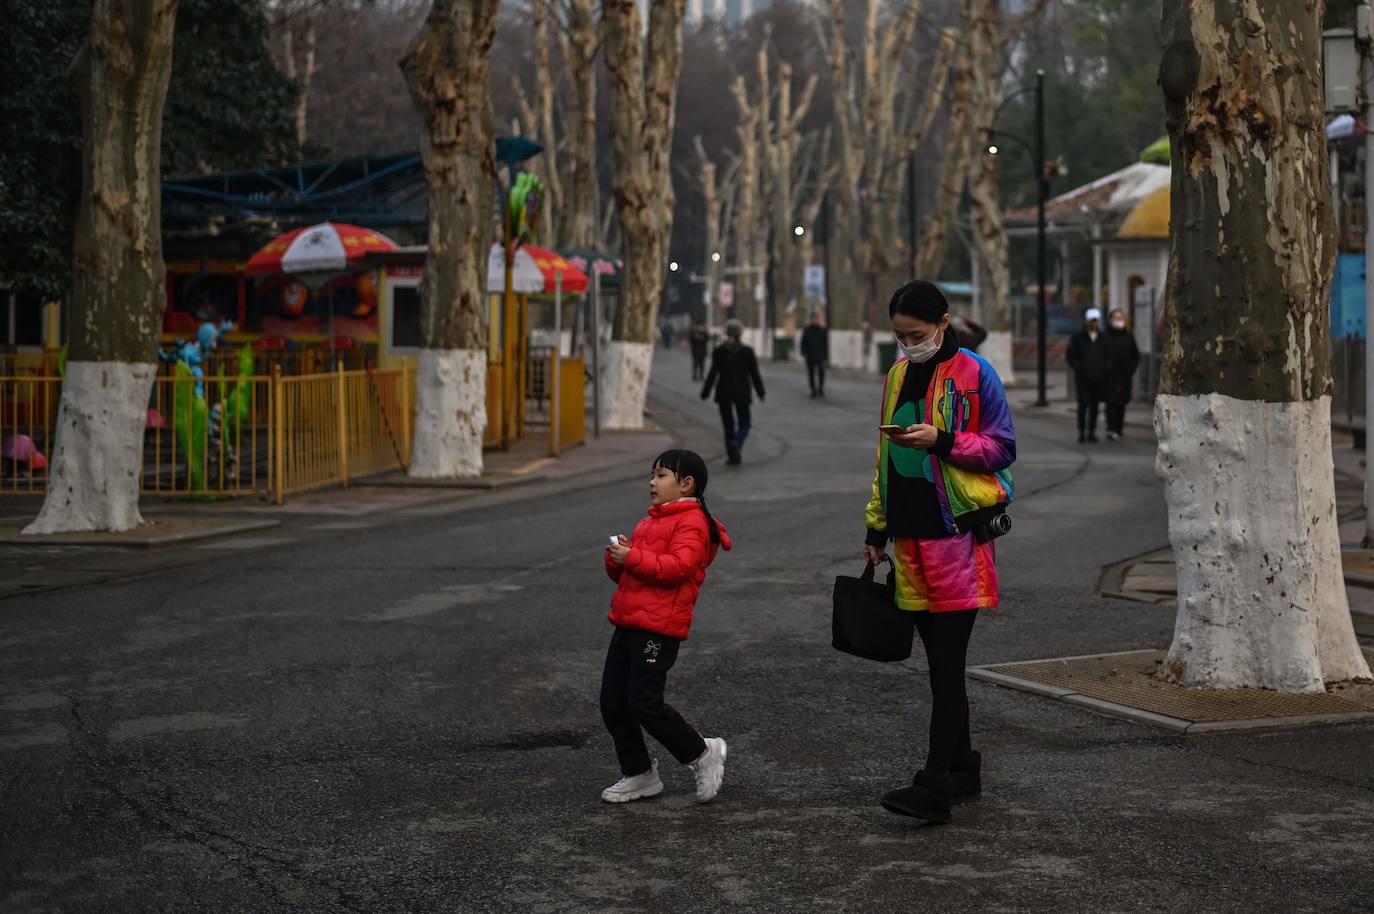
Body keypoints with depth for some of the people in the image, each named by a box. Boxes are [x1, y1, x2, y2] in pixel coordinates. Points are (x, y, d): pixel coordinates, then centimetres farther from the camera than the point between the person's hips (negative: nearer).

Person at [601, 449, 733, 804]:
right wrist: (616, 558, 4)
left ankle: (702, 754, 7)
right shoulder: (649, 523, 24)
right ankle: (639, 774, 20)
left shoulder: (692, 522, -7)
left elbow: (678, 566, -21)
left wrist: (633, 557, -21)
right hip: (628, 624, 9)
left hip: (658, 629, -9)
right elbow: (626, 573, 26)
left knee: (644, 703, -13)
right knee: (612, 703, 8)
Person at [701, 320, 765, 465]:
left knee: (728, 424, 10)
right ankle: (737, 442, -23)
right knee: (744, 424, 7)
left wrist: (705, 392, 2)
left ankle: (732, 455, 6)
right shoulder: (747, 351, -3)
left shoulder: (718, 351, -3)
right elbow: (754, 374, -1)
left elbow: (713, 373, -4)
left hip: (723, 393, 1)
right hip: (742, 393, -1)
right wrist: (761, 393, 6)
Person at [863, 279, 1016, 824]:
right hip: (912, 535, 7)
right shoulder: (897, 376, 15)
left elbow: (1002, 448, -6)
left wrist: (942, 441, -19)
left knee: (946, 661, -10)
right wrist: (877, 528, 21)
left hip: (960, 534, -7)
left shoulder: (974, 374, -5)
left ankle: (934, 787, -12)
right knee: (939, 659, 11)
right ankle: (962, 768, 21)